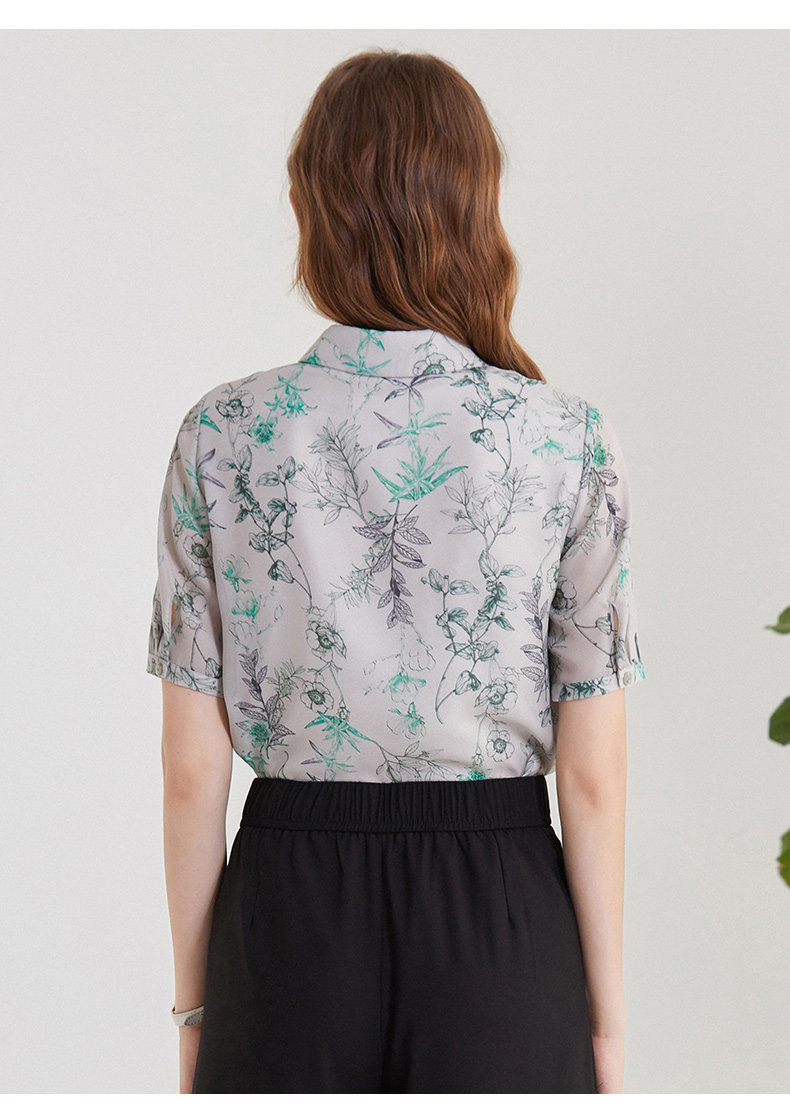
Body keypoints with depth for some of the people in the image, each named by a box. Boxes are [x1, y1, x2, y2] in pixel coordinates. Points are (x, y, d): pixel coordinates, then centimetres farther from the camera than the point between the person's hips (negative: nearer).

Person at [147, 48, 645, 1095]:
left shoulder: (223, 436, -7)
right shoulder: (567, 438, -9)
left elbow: (193, 769, -4)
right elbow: (593, 775, -7)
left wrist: (193, 1002, 7)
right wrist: (608, 1014, 3)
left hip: (290, 905, 1)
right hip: (499, 918, -1)